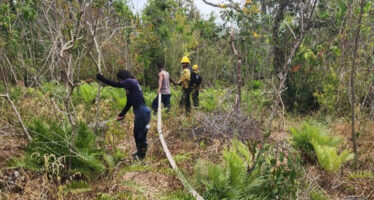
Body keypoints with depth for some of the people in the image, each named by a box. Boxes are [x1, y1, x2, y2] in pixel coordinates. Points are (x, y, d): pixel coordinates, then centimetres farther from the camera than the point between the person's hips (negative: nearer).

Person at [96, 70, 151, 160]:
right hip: (139, 112, 10)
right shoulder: (128, 88, 15)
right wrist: (121, 115, 17)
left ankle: (141, 155, 14)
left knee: (141, 134, 1)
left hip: (143, 112, -10)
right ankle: (139, 152, 35)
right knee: (137, 133, 20)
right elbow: (128, 104, 20)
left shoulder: (131, 81, -12)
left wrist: (101, 78, -7)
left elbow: (115, 85, -14)